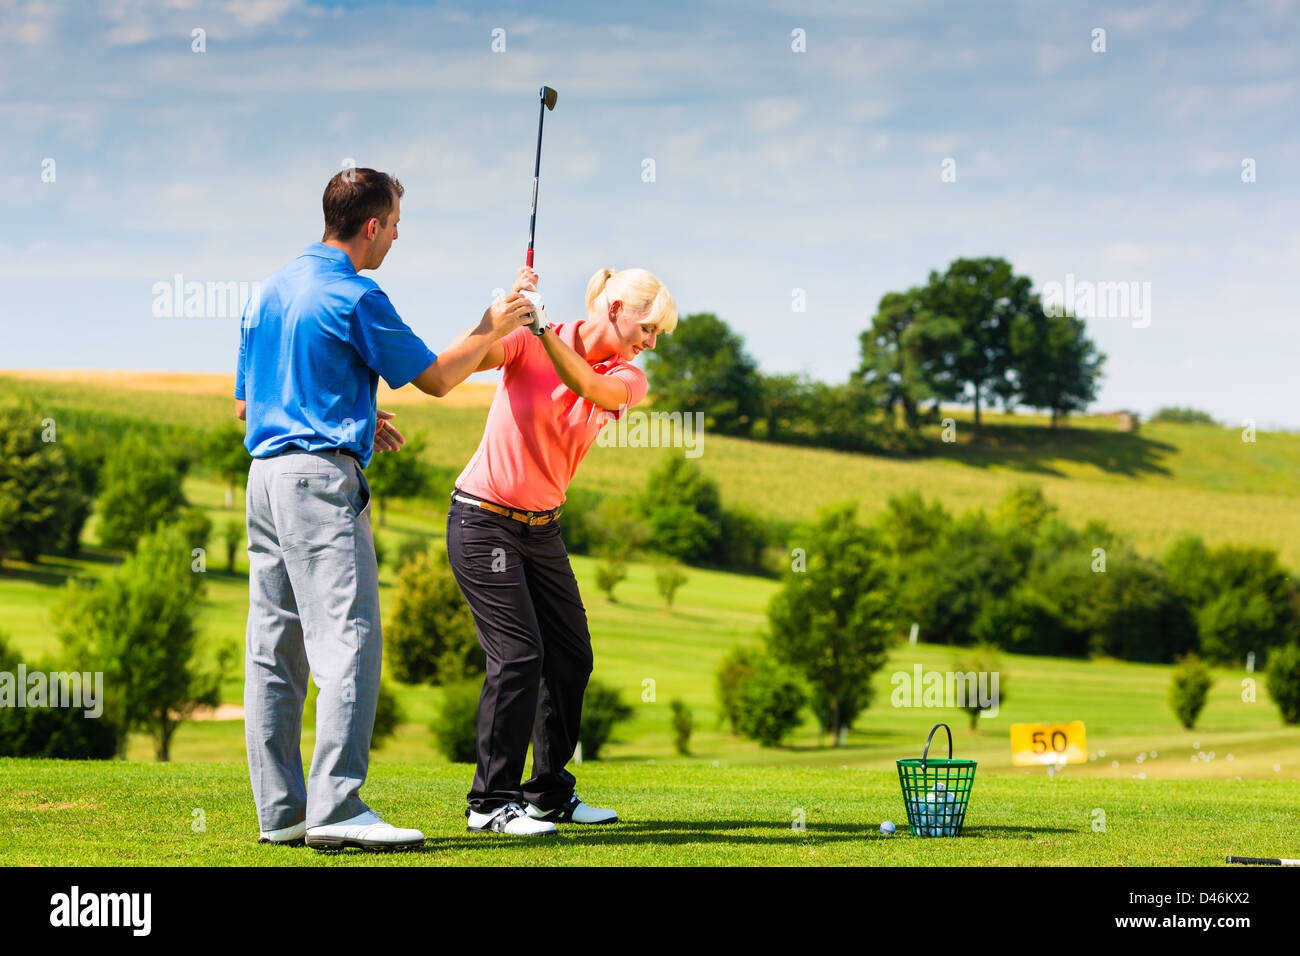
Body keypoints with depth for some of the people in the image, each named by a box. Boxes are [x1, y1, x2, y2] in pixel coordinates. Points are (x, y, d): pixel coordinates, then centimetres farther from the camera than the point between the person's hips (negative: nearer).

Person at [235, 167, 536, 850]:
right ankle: (335, 806, -20)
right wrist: (492, 330, 14)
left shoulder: (268, 291, 16)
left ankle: (280, 809, 9)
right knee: (350, 640, -12)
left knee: (274, 650, 8)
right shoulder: (355, 298, -9)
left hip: (264, 474, 9)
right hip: (321, 476, -9)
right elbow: (436, 378, -2)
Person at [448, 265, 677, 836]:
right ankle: (492, 803, -9)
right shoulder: (526, 343, -11)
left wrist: (541, 325, -34)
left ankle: (550, 794, 22)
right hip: (484, 519, -7)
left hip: (541, 527, 7)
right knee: (518, 653, -15)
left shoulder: (627, 379, 0)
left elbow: (588, 386, -22)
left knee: (571, 658, 8)